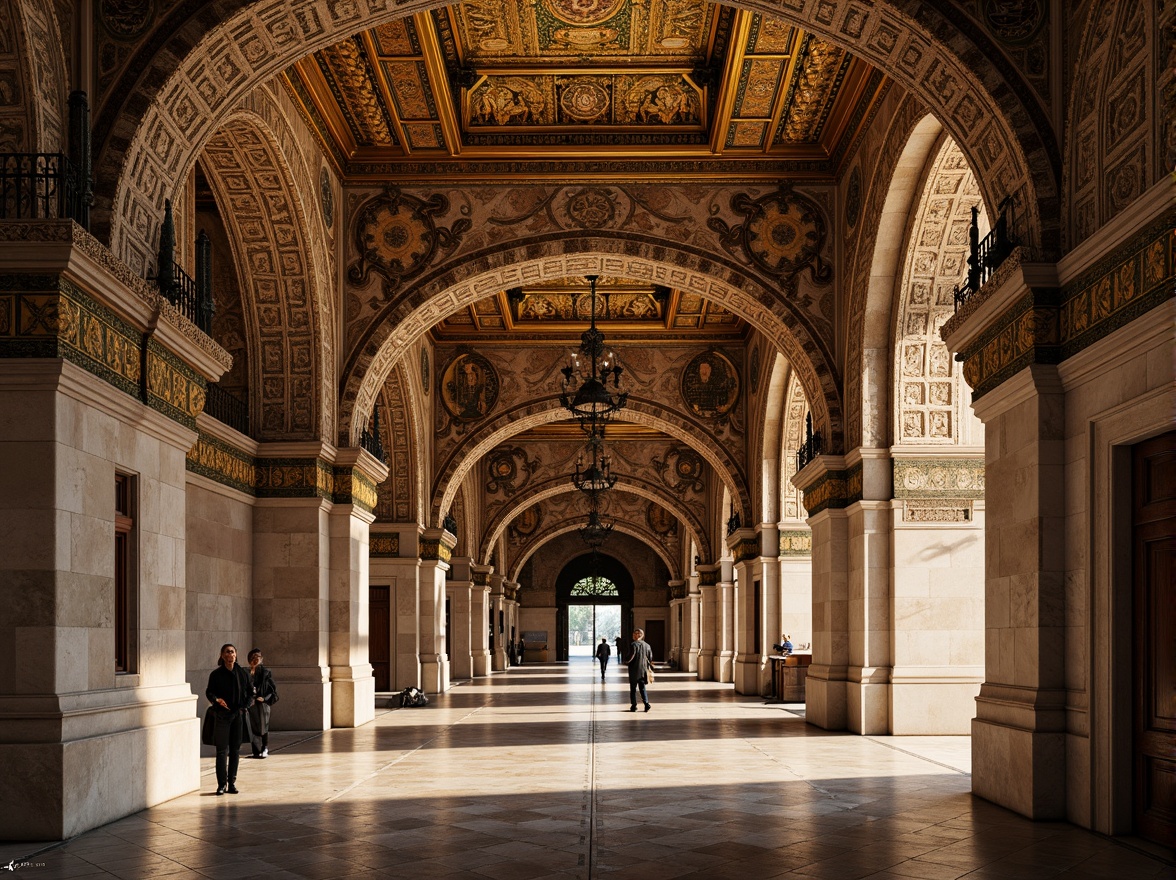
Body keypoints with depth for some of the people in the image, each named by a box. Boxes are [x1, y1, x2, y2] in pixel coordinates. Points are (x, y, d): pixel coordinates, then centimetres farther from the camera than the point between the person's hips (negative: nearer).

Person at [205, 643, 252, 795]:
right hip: (222, 715, -2)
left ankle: (232, 782, 13)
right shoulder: (216, 674, -1)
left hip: (238, 715, 2)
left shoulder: (242, 673, 3)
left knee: (235, 750, 5)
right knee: (222, 750, -3)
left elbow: (250, 692, 11)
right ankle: (222, 784, 0)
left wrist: (245, 706, -1)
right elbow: (209, 692, 4)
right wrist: (216, 699, -16)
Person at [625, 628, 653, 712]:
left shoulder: (634, 645, -15)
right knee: (642, 688, 13)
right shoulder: (647, 645, 3)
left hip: (634, 670, -5)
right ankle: (646, 703, -3)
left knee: (633, 688, 6)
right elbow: (650, 658, 7)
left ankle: (633, 705, 7)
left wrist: (626, 662, 2)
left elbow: (630, 657, -18)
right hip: (643, 670, 5)